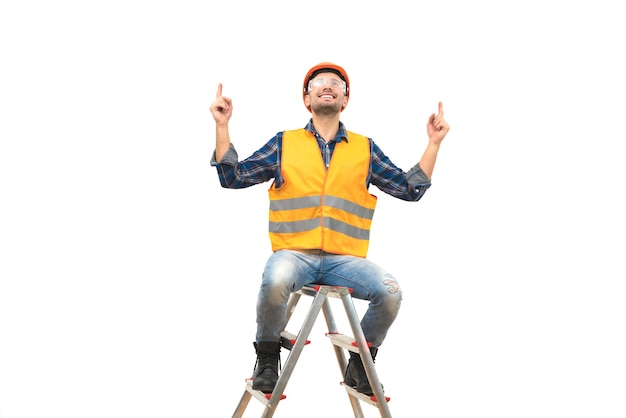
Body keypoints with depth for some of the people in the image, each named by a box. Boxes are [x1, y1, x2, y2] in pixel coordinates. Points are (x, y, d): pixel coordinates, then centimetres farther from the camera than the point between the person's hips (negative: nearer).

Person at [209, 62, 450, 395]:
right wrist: (222, 126, 3)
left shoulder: (365, 149, 16)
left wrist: (433, 143, 9)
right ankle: (267, 359, -8)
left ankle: (360, 366, 2)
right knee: (276, 280, -36)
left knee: (391, 291, -25)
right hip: (294, 252, -1)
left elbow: (410, 189, 15)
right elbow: (233, 177, 10)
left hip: (345, 258, 2)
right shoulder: (284, 143, 14)